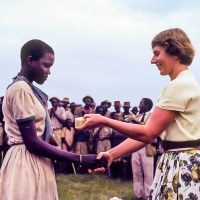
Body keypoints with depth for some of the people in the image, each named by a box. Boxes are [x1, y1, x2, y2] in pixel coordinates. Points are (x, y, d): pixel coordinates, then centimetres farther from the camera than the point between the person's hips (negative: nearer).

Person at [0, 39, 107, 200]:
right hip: (27, 163, -9)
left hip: (34, 162, 9)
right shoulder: (21, 89, -14)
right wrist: (80, 159, -19)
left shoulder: (28, 88, 15)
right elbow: (32, 142, -19)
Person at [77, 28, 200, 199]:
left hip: (183, 167, -9)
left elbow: (148, 133, -18)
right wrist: (112, 154, 2)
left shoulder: (180, 85, -17)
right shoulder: (184, 83, 16)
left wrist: (104, 121, -11)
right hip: (177, 163, 9)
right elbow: (150, 132, 9)